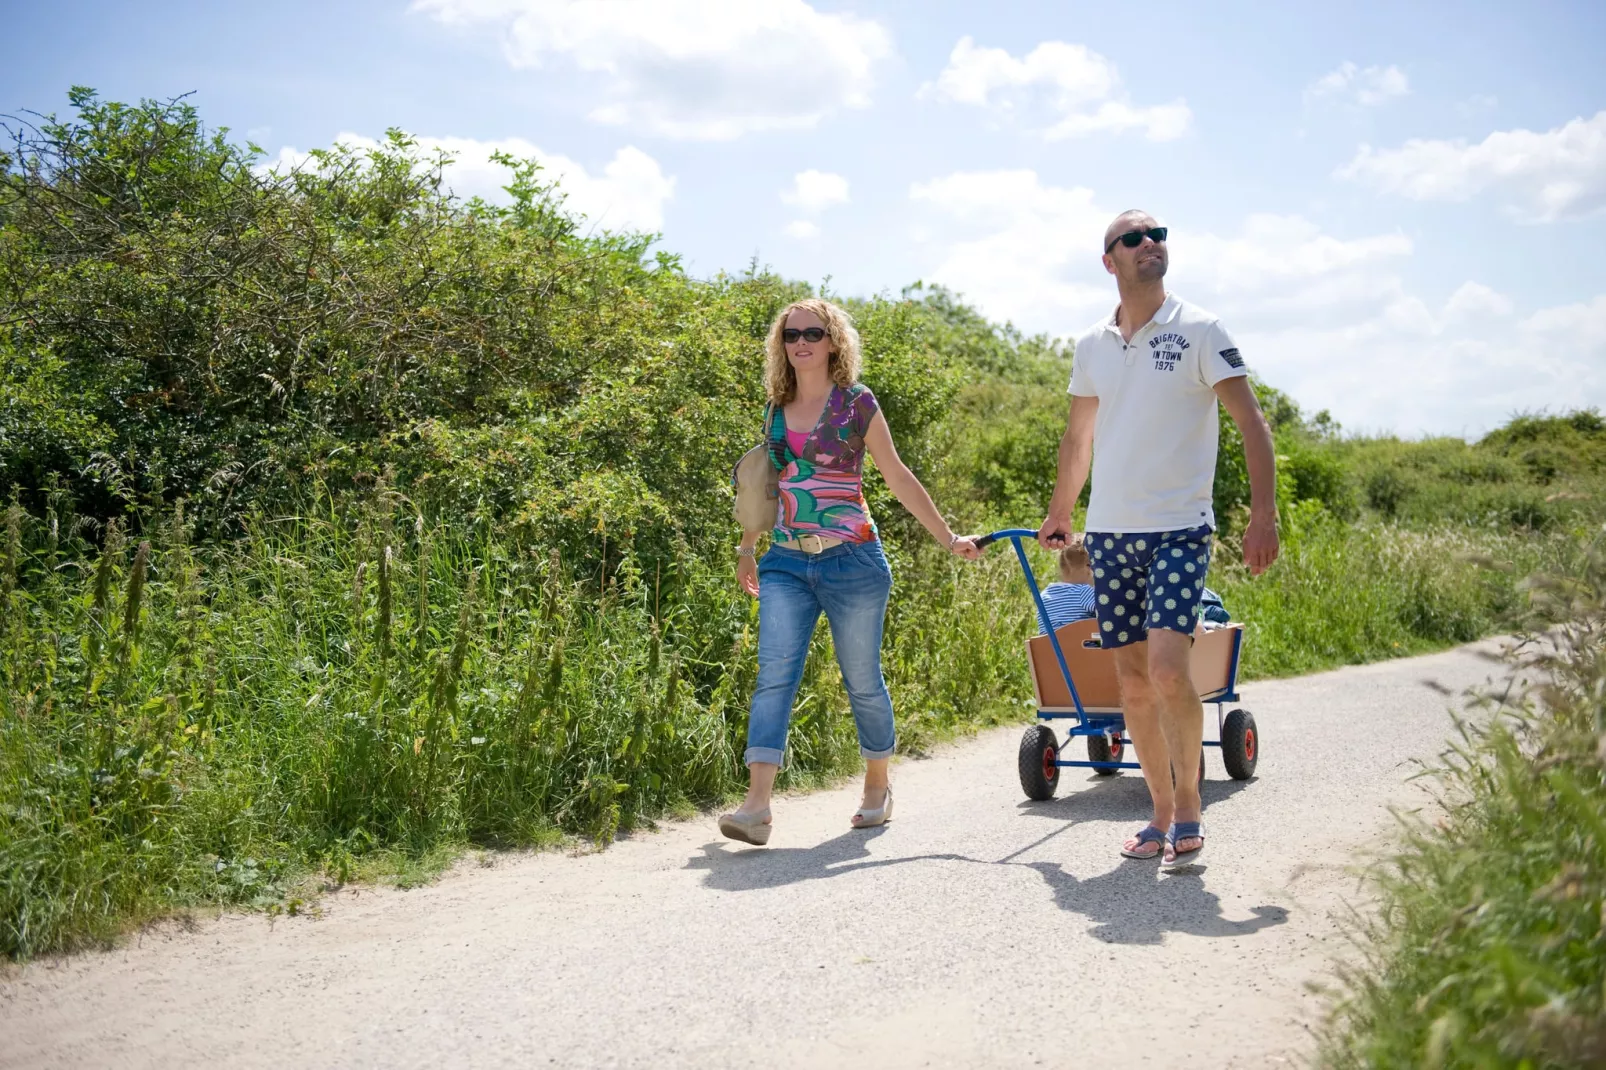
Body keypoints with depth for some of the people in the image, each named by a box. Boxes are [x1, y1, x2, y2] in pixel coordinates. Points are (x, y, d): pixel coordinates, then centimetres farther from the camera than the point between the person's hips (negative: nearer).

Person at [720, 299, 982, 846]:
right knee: (774, 675, -9)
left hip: (850, 559, -3)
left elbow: (898, 478, 5)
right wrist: (747, 549, 28)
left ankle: (877, 787, 27)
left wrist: (949, 538, 5)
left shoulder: (856, 402, 0)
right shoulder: (776, 409, 11)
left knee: (862, 679, 6)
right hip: (786, 563, 3)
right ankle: (757, 805, -14)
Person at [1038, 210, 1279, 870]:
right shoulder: (1092, 345, 10)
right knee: (1133, 681, 6)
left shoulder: (1198, 332, -2)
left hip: (1179, 527, -4)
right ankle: (1162, 814, 20)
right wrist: (1058, 514, 25)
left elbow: (1252, 424, -5)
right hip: (1108, 530, 4)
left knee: (1167, 670, -17)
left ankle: (1190, 809, 2)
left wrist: (1263, 513, -14)